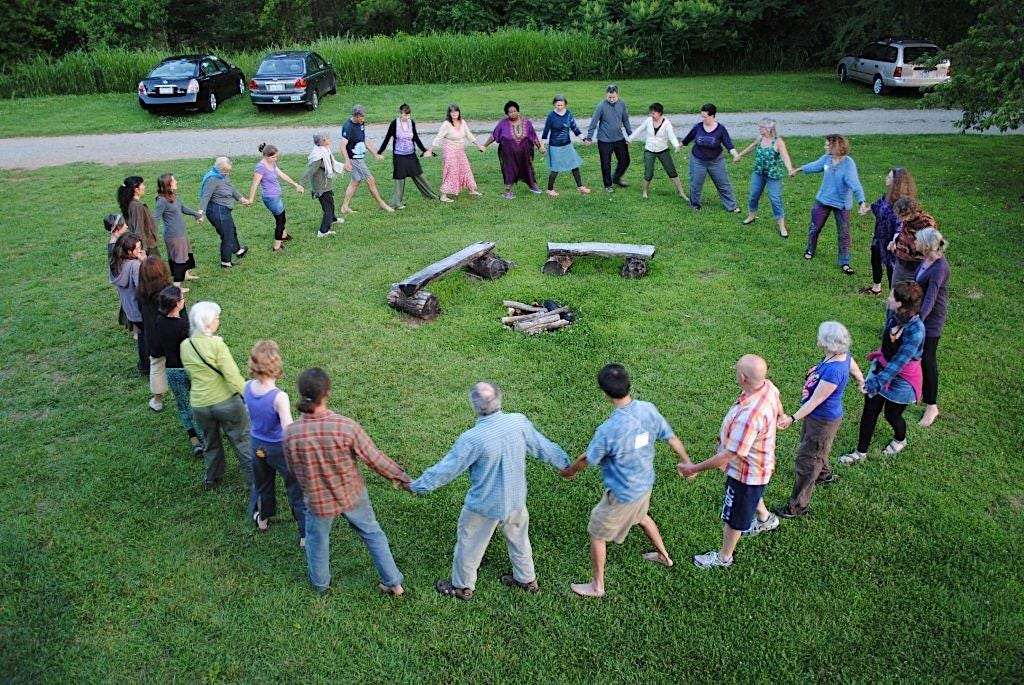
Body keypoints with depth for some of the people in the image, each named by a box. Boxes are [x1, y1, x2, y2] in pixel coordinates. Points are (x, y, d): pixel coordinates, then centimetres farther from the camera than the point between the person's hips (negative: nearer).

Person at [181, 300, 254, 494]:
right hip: (226, 401, -5)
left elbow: (190, 374, 11)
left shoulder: (185, 346, -1)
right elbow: (233, 376, -21)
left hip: (199, 404, 5)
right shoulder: (216, 344, -18)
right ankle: (255, 485, 14)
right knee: (243, 444, 9)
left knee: (211, 443, 27)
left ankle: (211, 479, 44)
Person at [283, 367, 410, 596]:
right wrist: (401, 477, -3)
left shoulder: (291, 433, -24)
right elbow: (375, 459, -19)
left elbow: (293, 469, -5)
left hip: (318, 500, 1)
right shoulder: (346, 426, -30)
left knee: (317, 540, 29)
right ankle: (394, 583, 35)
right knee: (372, 534, 24)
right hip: (352, 495, -1)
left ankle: (320, 583, 54)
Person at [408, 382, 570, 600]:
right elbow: (543, 446, -1)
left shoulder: (472, 438, -30)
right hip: (515, 499, 5)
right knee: (519, 538, 27)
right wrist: (564, 463, 17)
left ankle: (463, 586, 38)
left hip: (484, 505, -5)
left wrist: (418, 486, -4)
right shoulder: (519, 422, -16)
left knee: (469, 544, 19)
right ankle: (527, 579, 45)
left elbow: (447, 468, -19)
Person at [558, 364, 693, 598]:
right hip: (645, 483, 7)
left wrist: (569, 471, 5)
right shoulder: (649, 410, -16)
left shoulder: (608, 430, -34)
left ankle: (597, 586, 32)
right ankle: (664, 555, 57)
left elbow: (587, 460, -16)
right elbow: (672, 439, -2)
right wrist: (687, 463, 16)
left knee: (597, 534, 16)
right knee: (641, 516, 37)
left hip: (623, 494, -6)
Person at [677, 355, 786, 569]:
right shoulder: (768, 387, -17)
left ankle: (724, 557, 39)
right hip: (759, 464, 8)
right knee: (752, 494, 38)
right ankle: (765, 519, 66)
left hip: (747, 470, -8)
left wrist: (695, 468, -27)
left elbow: (730, 455, -37)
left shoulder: (749, 415, -44)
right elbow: (779, 412, 6)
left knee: (733, 516, 16)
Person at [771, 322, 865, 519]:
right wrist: (861, 384, 35)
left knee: (806, 461, 3)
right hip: (817, 416, 10)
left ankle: (797, 507, 15)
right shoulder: (843, 355, -9)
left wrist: (793, 418, -29)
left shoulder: (833, 371, -37)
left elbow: (816, 400, -31)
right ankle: (825, 475, 61)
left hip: (823, 421, -9)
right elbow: (856, 371, 13)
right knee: (816, 450, 33)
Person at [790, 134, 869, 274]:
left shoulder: (848, 163, -27)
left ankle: (844, 263, 18)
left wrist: (862, 202, -51)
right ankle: (811, 250, 44)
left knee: (844, 234, 5)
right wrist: (798, 169, 27)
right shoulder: (827, 158, -10)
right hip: (823, 200, 5)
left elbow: (855, 183, -37)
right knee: (815, 227, 18)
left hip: (841, 204, -4)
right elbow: (815, 165, 12)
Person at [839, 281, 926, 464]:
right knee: (869, 410, 11)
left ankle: (900, 440, 50)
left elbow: (900, 361, -33)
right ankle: (861, 452, 26)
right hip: (882, 367, 6)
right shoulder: (893, 315, -12)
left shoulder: (916, 329, -33)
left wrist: (877, 381, -35)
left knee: (892, 414, 16)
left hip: (902, 379, -6)